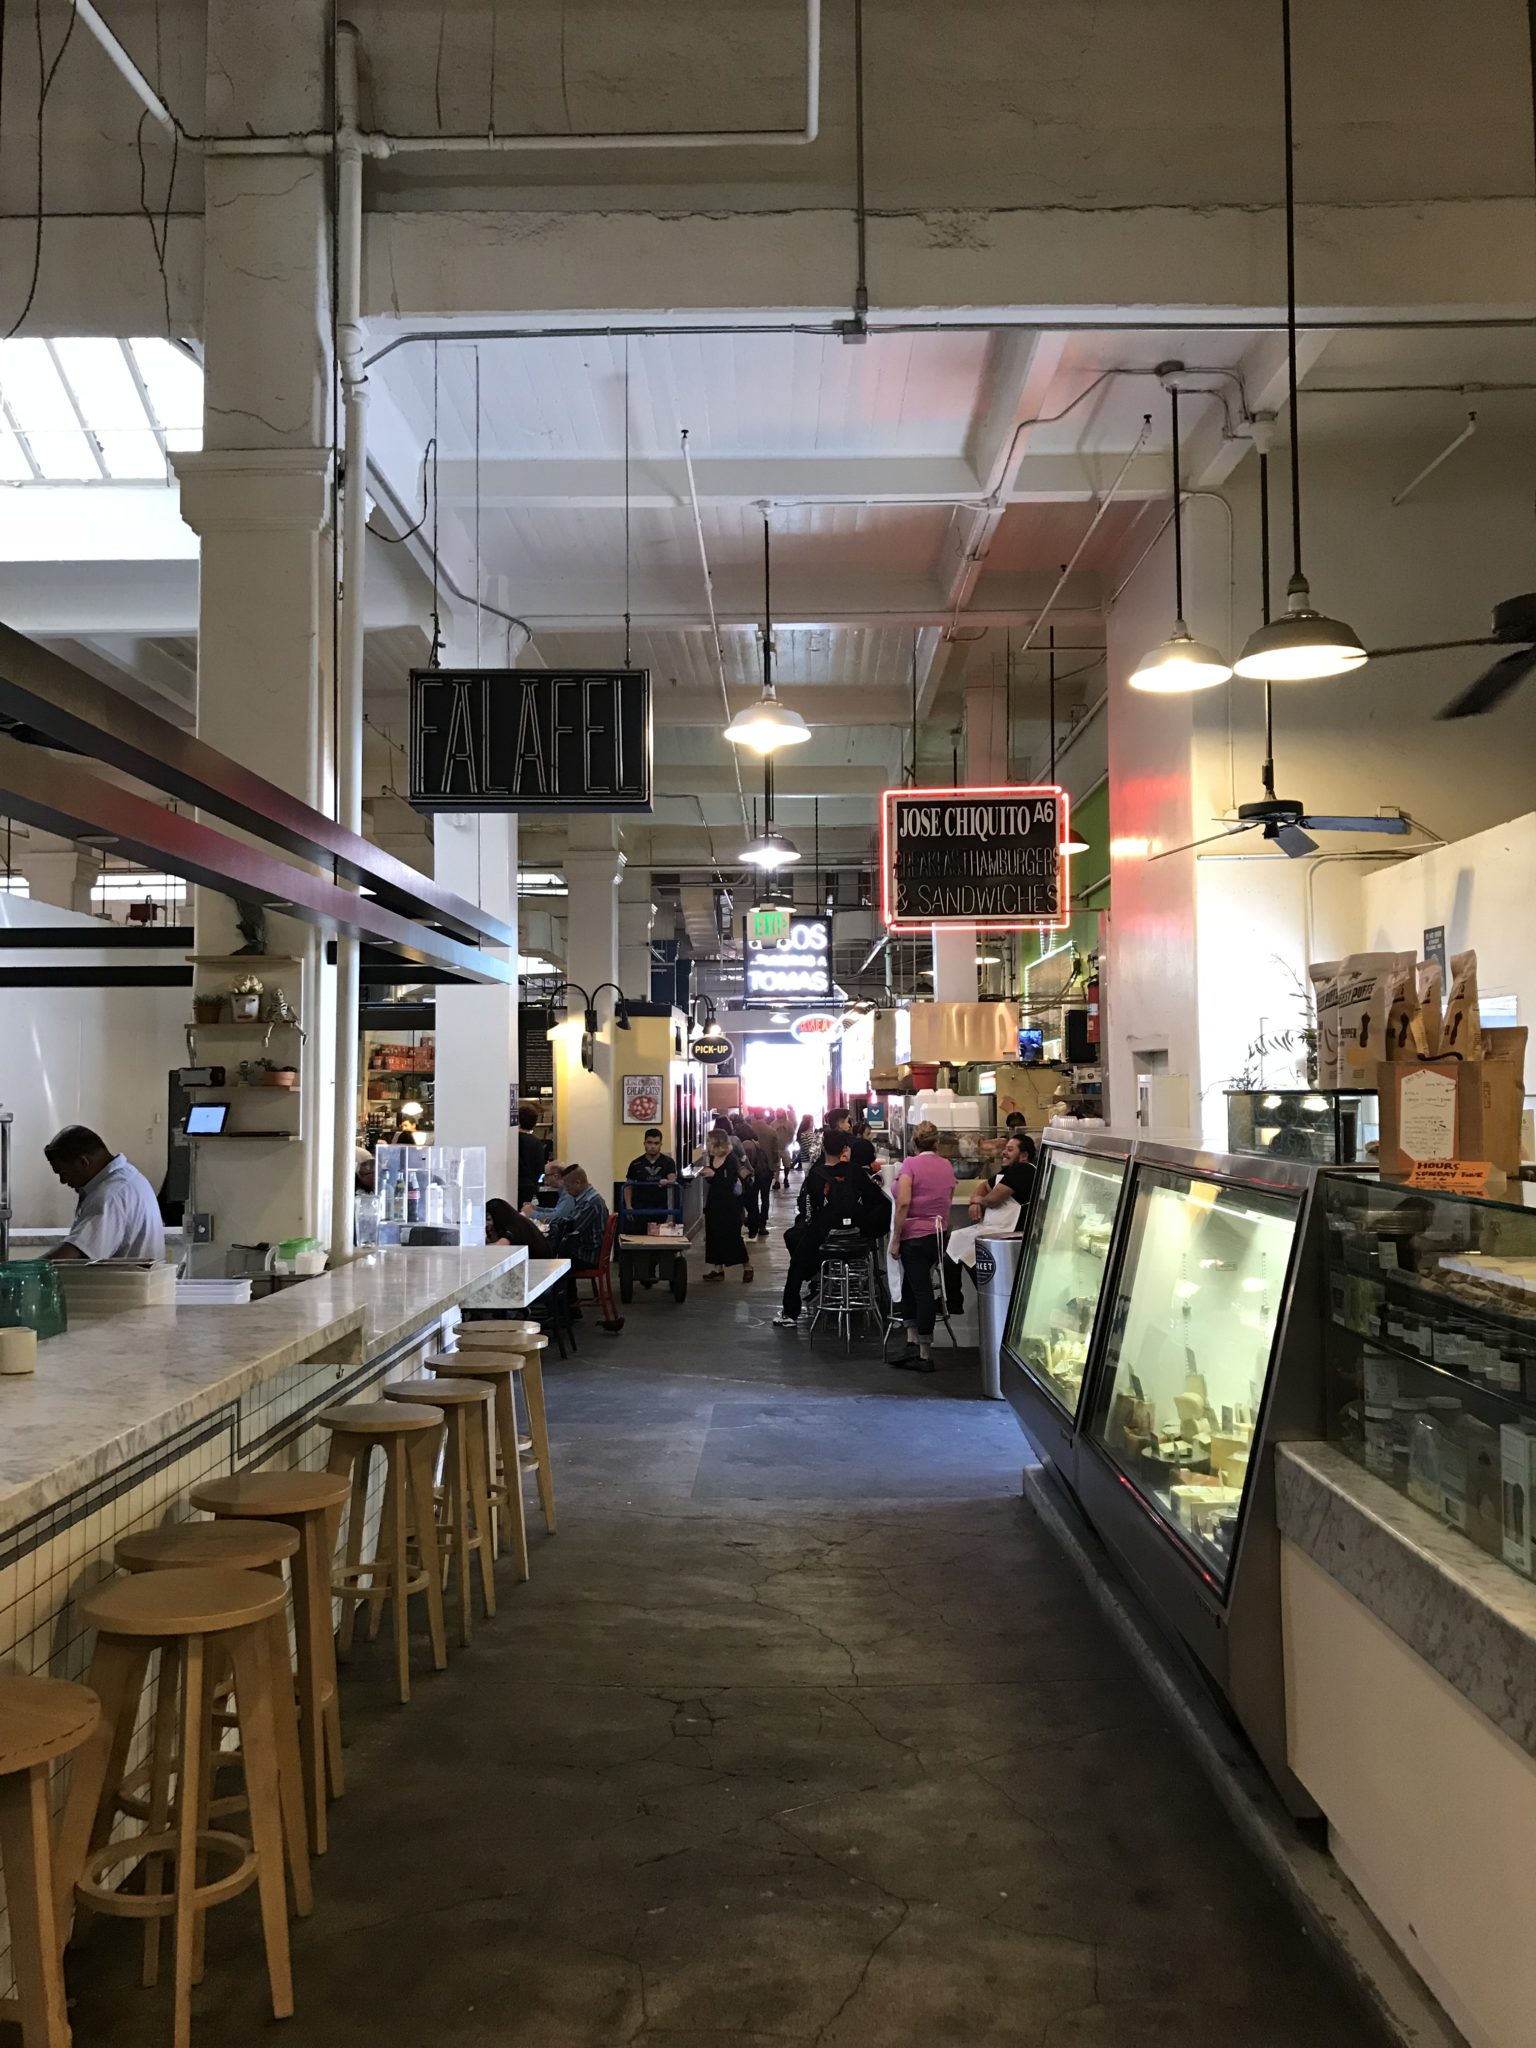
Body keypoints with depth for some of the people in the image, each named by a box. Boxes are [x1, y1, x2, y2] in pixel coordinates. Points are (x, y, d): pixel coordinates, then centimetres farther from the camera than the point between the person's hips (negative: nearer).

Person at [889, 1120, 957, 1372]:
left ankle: (924, 1355, 2)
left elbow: (903, 1203, -18)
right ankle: (913, 1345, 12)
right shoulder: (947, 1166, 9)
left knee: (921, 1291, -3)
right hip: (940, 1234, 6)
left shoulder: (910, 1165, -9)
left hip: (915, 1235, -6)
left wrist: (896, 1240, -13)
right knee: (911, 1286, 17)